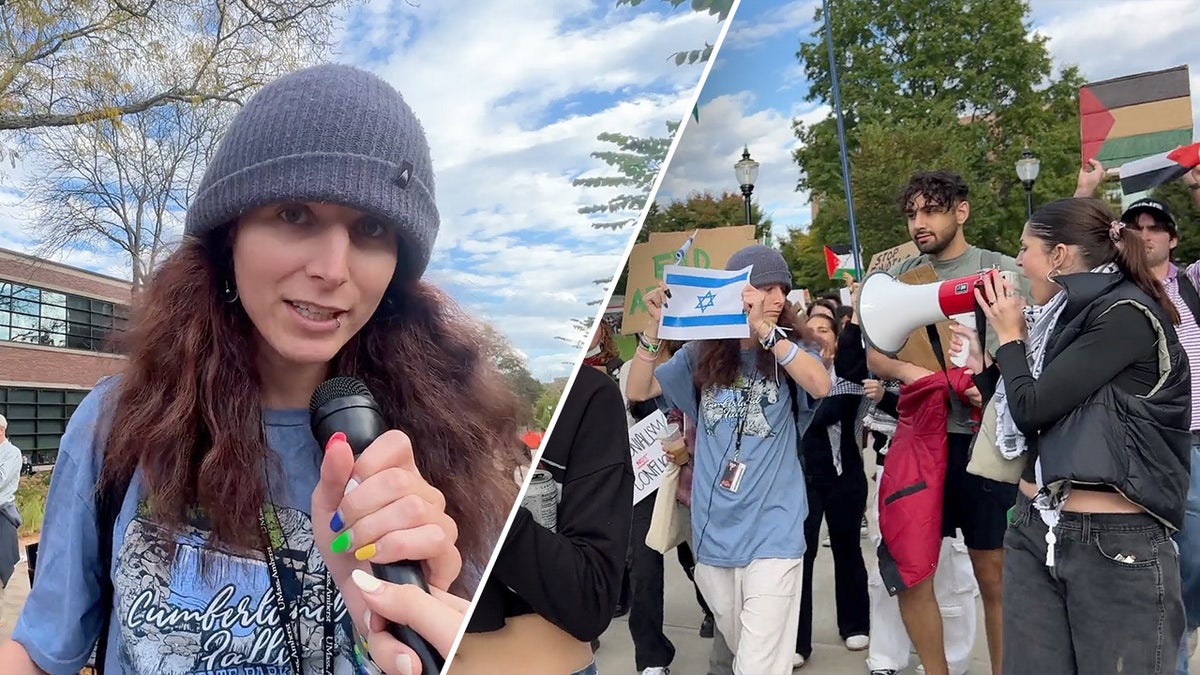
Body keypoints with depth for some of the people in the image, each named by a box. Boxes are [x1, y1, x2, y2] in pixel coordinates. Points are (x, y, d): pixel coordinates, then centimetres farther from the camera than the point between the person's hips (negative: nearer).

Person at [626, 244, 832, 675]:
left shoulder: (791, 348, -1)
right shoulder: (703, 354, 6)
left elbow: (820, 385, -22)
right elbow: (638, 391, 4)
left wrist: (766, 329, -26)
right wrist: (655, 327, -8)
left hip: (772, 532, -3)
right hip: (714, 532, 4)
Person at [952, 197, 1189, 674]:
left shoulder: (1126, 315, -12)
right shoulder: (1062, 318, 12)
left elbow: (1032, 408, -18)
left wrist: (1010, 336, -3)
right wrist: (983, 365, 13)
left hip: (1116, 543, -7)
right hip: (1034, 532, 8)